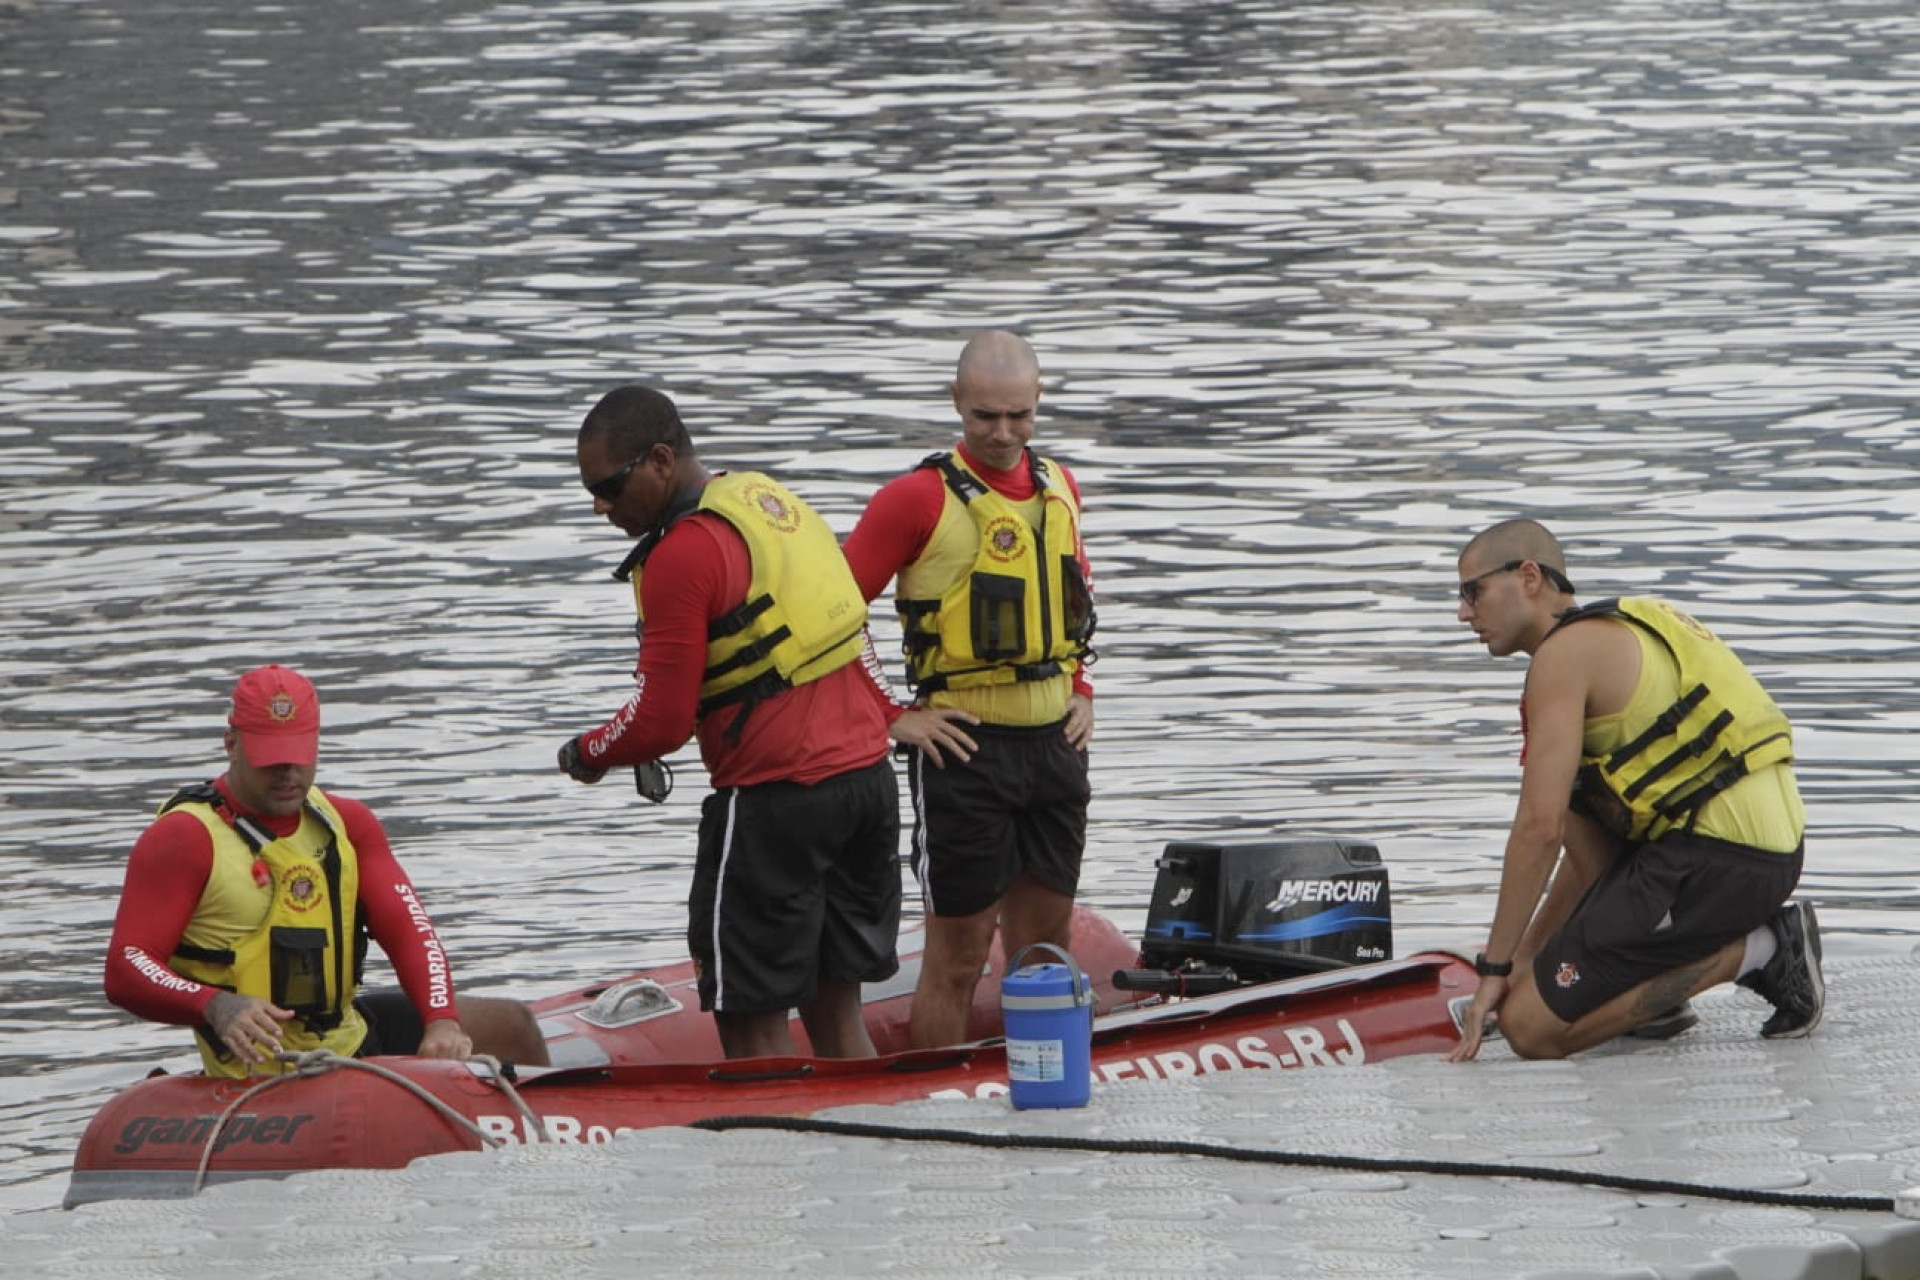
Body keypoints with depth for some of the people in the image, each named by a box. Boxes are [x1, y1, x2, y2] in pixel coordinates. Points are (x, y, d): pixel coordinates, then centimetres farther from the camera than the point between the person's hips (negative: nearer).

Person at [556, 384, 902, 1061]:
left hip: (776, 802, -8)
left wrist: (583, 755, 5)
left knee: (753, 1022, 0)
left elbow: (658, 725, -12)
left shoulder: (684, 554, -14)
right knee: (836, 1008, 14)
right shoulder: (771, 498, 12)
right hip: (869, 775, 9)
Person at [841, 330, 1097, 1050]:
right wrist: (890, 719, -12)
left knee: (1045, 944, 12)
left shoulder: (1058, 490, 9)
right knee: (958, 954, -3)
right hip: (964, 743, -6)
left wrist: (1081, 691, 14)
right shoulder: (919, 498, -11)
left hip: (1053, 741, 6)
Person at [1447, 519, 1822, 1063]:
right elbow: (1585, 847, 27)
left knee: (1530, 1028, -8)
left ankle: (1753, 952, -7)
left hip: (1715, 864, -10)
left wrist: (1495, 968, -6)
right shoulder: (1615, 634, 24)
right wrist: (1525, 958, 25)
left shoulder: (1565, 652, -6)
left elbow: (1540, 829, -12)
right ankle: (1653, 987, 17)